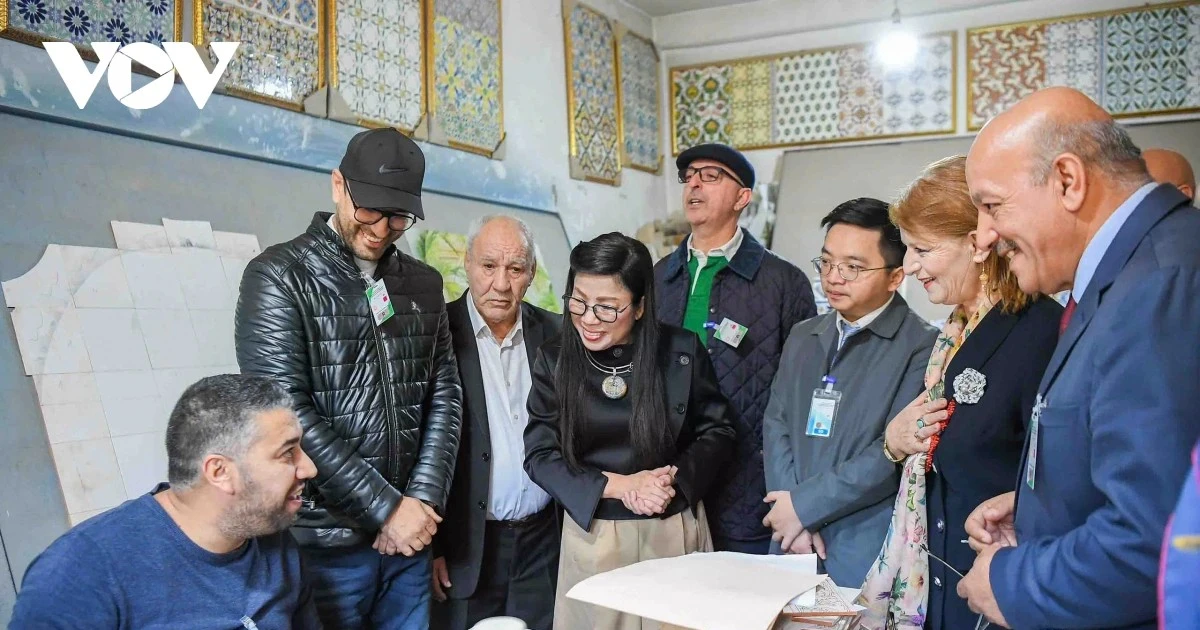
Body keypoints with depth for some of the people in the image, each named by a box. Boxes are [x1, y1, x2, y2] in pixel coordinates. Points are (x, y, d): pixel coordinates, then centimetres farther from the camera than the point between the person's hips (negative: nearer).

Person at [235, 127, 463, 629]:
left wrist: (422, 501, -7)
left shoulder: (424, 284, 8)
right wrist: (386, 508, -14)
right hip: (324, 543, -4)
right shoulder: (280, 277, -8)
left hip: (407, 535, 5)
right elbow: (286, 413, -16)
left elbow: (444, 396, 6)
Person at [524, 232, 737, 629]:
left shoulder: (682, 351, -7)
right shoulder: (554, 360, -5)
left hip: (674, 532, 0)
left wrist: (675, 480, -16)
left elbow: (718, 431, 1)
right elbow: (540, 455, -6)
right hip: (592, 536, 0)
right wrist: (619, 485, -18)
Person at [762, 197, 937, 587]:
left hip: (870, 554, -5)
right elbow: (776, 425, 6)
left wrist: (804, 503, -12)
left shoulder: (922, 348, -9)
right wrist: (790, 518, -7)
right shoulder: (803, 337, 11)